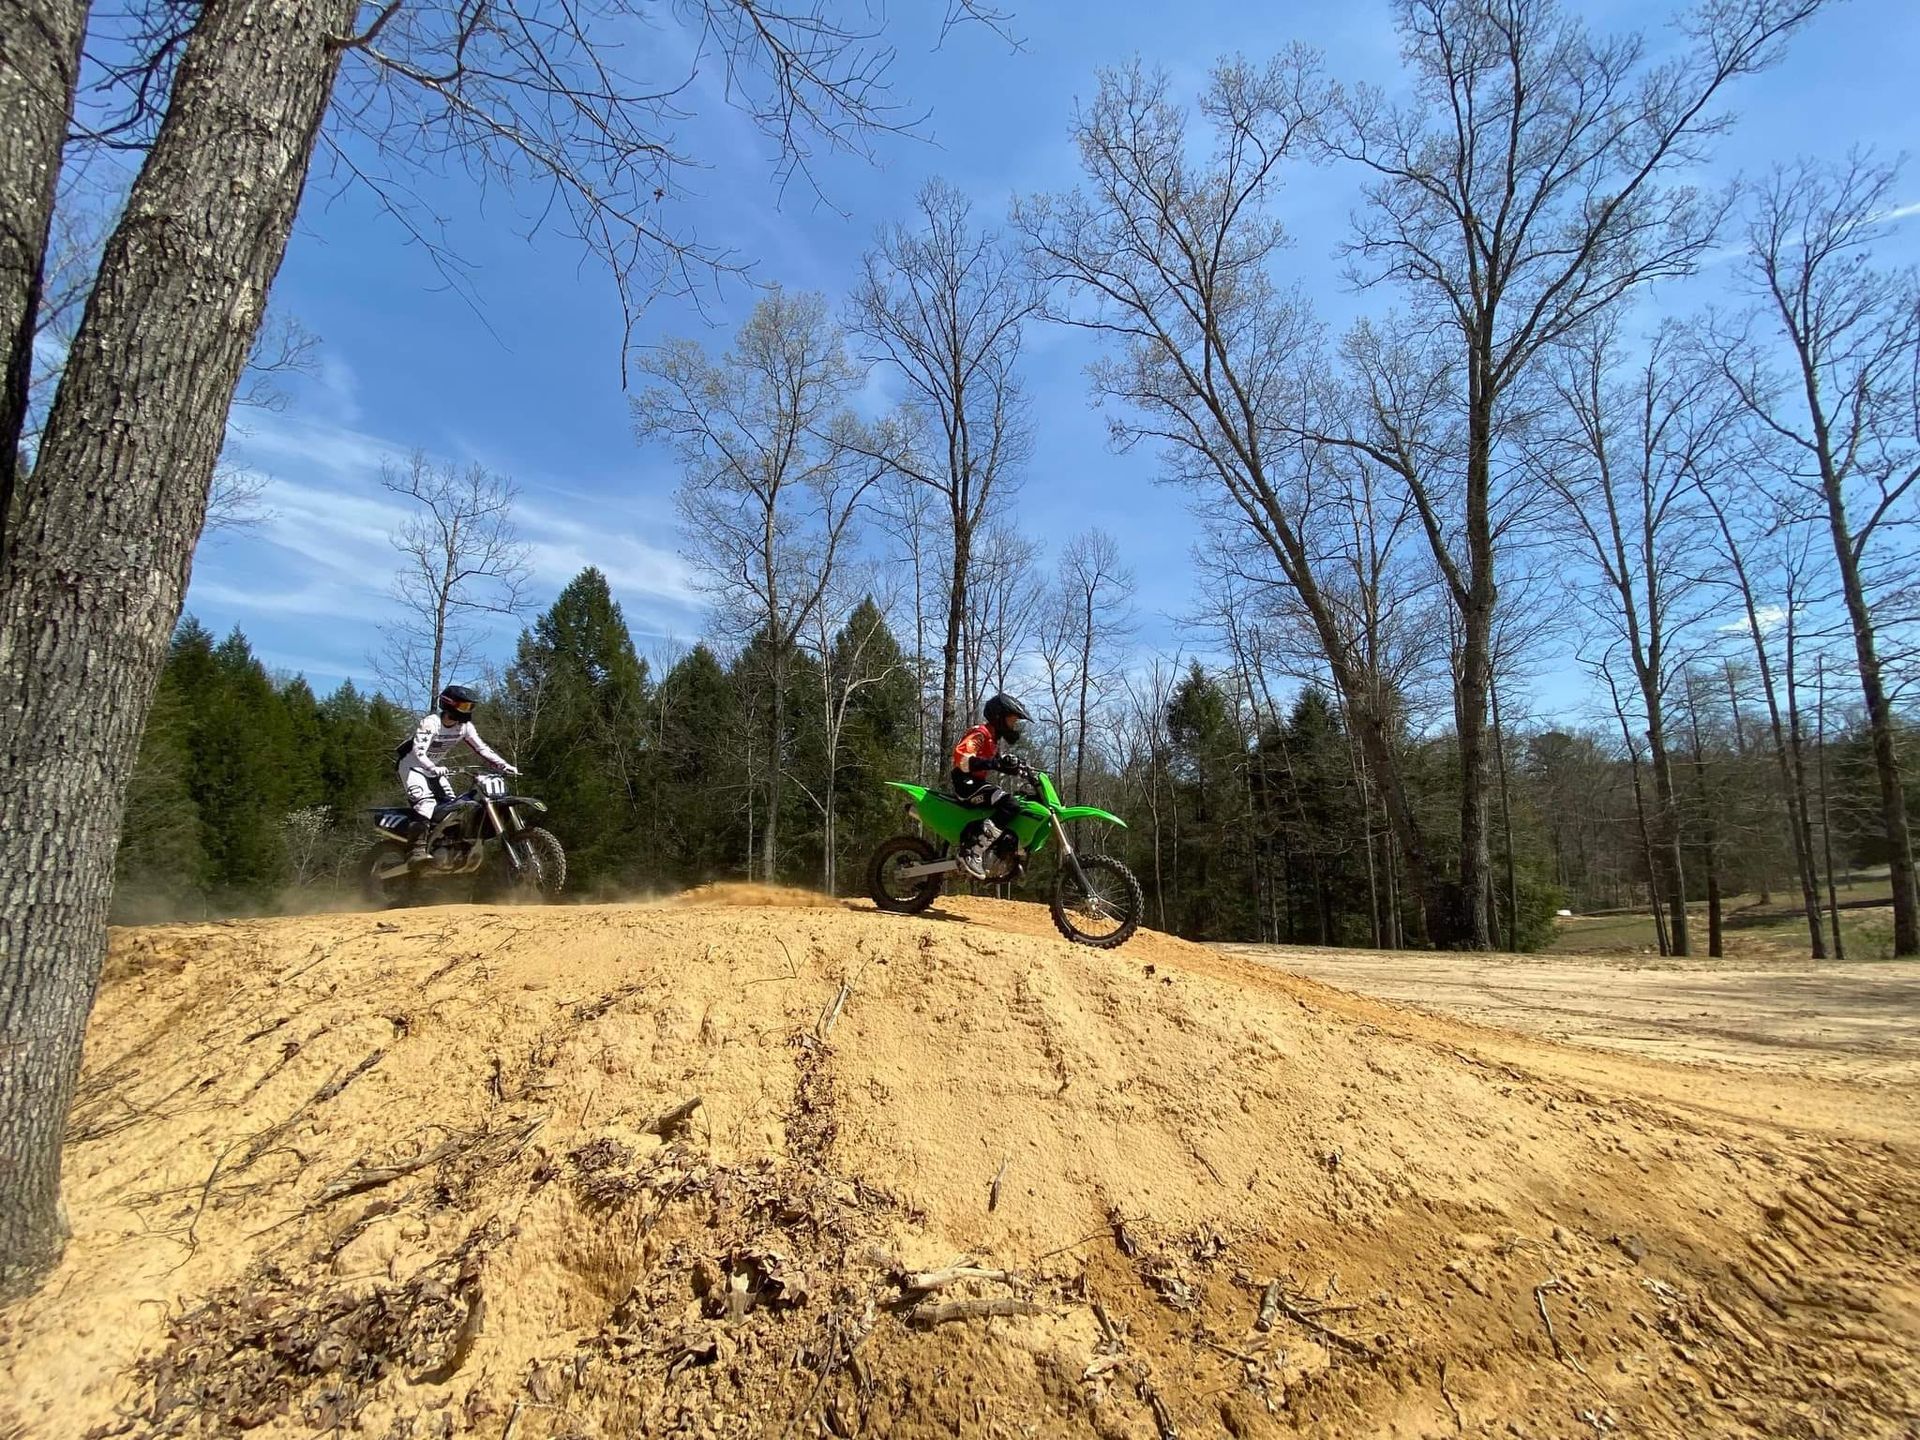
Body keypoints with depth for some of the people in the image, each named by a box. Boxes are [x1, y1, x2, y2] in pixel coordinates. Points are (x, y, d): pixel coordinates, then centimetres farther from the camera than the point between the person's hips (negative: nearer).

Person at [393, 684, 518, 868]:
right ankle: (417, 850, -42)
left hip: (432, 767, 8)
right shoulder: (430, 722, -26)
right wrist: (433, 769, -53)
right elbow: (418, 751, -36)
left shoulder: (465, 726, -5)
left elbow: (482, 748, -5)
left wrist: (504, 766, -17)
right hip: (412, 764, -8)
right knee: (426, 800, -30)